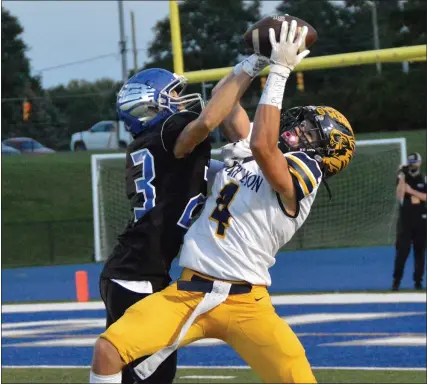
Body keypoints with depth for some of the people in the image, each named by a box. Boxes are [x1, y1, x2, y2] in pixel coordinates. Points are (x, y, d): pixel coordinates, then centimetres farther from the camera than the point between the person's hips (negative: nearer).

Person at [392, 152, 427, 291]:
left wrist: (412, 191, -14)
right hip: (405, 218, -2)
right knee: (402, 250, -8)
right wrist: (402, 178, -20)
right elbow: (399, 197, -14)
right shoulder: (404, 178, 1)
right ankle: (396, 281, -5)